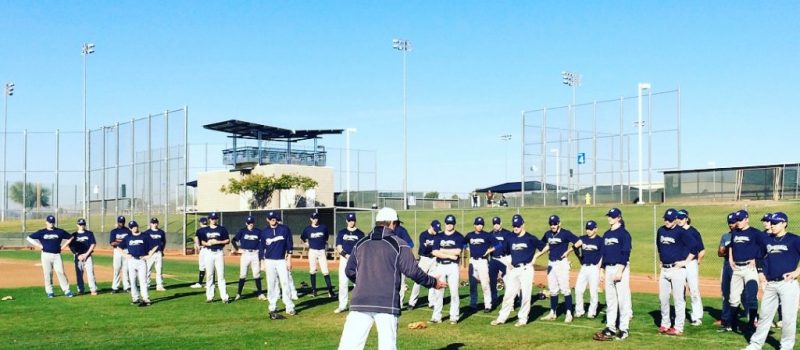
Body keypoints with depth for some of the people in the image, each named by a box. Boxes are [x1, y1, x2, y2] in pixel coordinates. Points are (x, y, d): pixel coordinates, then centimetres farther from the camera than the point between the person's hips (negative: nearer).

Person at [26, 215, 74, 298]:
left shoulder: (60, 231, 6)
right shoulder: (41, 232, 5)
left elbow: (70, 238, 14)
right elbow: (29, 238, 6)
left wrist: (63, 246, 5)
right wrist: (39, 246, 0)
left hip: (57, 255, 0)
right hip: (46, 255, 0)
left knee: (60, 272, -7)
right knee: (47, 273, 2)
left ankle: (66, 290, -4)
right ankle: (49, 291, 11)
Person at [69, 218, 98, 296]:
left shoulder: (89, 233, 6)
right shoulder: (74, 235, 9)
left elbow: (93, 244, 1)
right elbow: (71, 246, 6)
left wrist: (86, 254, -8)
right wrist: (78, 255, -7)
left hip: (88, 256, -2)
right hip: (78, 256, 2)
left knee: (90, 272, -9)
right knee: (79, 274, 3)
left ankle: (93, 289, -9)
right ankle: (80, 290, 11)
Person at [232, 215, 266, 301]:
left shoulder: (258, 231, 5)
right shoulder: (242, 231, 2)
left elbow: (262, 242, 11)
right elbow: (233, 240, 3)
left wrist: (260, 250, 0)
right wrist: (237, 249, -2)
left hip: (255, 254, 1)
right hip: (245, 254, -1)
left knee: (257, 274, 3)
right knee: (243, 275, 1)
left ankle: (260, 294, 8)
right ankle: (239, 294, 8)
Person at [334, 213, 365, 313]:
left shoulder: (360, 233, 6)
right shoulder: (341, 232, 11)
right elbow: (338, 247, 4)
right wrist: (346, 255, -13)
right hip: (344, 259, 1)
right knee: (343, 283, 1)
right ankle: (342, 306, 7)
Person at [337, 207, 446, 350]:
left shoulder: (360, 243, 13)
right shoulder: (398, 244, 1)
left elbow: (349, 271, 17)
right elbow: (413, 271, -3)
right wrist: (433, 283, 12)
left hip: (360, 302, 3)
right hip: (387, 304, -2)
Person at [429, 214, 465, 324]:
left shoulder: (459, 237, 3)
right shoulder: (438, 237, 10)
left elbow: (457, 251, -12)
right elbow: (435, 252, -4)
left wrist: (443, 250, -5)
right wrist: (450, 255, -11)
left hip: (453, 266, -2)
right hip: (440, 266, 3)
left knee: (454, 292, -2)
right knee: (438, 291, 1)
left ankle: (454, 317, 5)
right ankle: (436, 317, 6)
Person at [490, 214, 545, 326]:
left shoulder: (530, 238, -5)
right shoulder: (510, 238, 9)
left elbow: (544, 248, -2)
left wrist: (534, 257, -4)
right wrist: (509, 263, 13)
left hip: (526, 269, -4)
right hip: (514, 270, 4)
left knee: (525, 295, 0)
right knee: (508, 294, 5)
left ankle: (523, 318, 10)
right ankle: (501, 318, 9)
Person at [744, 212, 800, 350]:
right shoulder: (767, 240, 12)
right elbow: (762, 256, 25)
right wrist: (761, 272, 14)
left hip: (788, 283, -6)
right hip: (770, 284, 6)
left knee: (788, 317, -2)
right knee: (764, 314, 12)